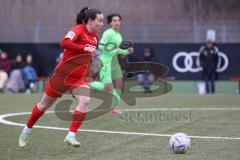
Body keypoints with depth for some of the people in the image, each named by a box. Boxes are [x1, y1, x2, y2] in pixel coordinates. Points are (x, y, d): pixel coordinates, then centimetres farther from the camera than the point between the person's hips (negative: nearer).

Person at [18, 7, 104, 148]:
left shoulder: (95, 36, 7)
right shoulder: (79, 29, -15)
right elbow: (64, 43, -33)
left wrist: (88, 73, 19)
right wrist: (84, 48, -36)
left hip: (78, 78, 6)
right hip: (63, 74, -6)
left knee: (85, 101, -22)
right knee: (45, 105, 10)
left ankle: (71, 136, -17)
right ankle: (26, 130, 32)